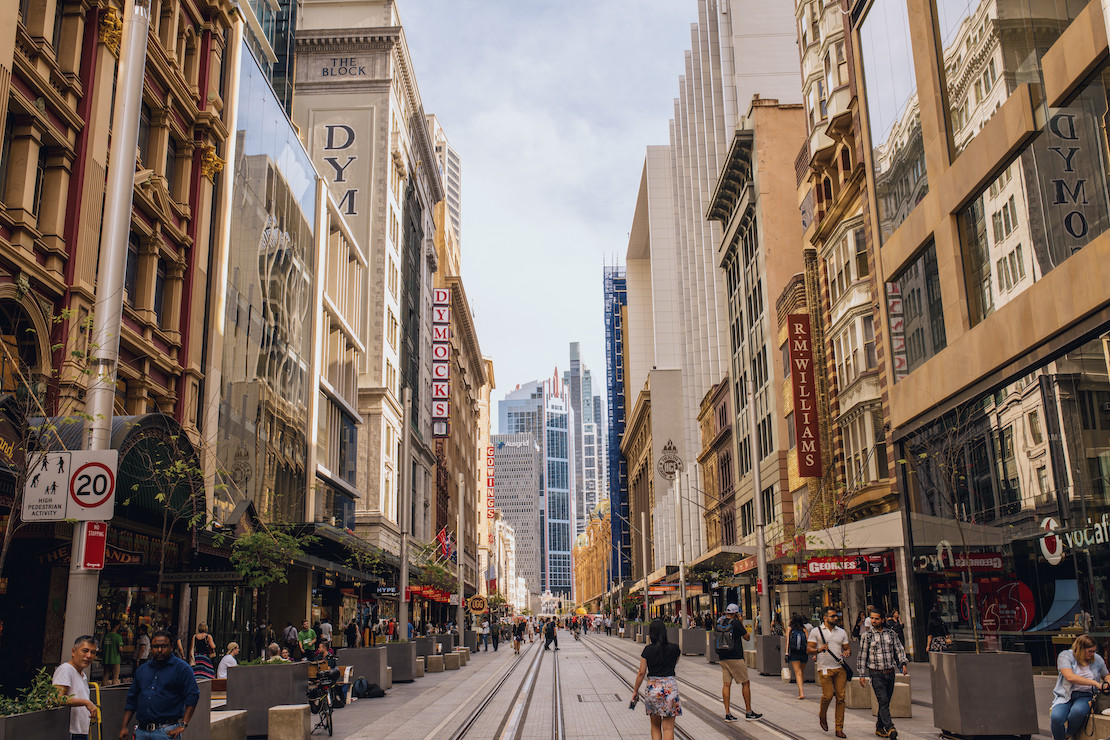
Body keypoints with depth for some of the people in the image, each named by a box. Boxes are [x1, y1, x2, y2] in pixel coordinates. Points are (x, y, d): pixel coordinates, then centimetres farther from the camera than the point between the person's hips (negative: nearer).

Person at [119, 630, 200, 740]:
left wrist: (183, 725, -14)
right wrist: (124, 727, 12)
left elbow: (193, 695, -9)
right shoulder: (142, 669, 15)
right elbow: (131, 700, 20)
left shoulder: (181, 668, -2)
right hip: (141, 731, 5)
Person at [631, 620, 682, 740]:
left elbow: (641, 672, -2)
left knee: (655, 726, 17)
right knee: (668, 728, 2)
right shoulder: (674, 648, -3)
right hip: (670, 687, -1)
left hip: (653, 686, 1)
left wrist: (635, 690, 8)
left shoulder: (648, 650, -4)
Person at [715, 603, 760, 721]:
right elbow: (747, 637, 0)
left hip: (722, 658, 6)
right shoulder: (736, 623, -10)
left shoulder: (719, 623, 7)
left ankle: (727, 713, 2)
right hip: (735, 658, -6)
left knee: (727, 684, 5)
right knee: (745, 683, 6)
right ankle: (748, 712, 10)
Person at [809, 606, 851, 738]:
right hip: (825, 669, -3)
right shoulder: (816, 631, 3)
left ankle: (839, 728, 5)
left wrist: (847, 652, -6)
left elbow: (848, 648, 18)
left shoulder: (842, 632, 14)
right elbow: (809, 649, 1)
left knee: (840, 697, -2)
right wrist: (819, 650, -20)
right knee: (828, 695, -10)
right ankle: (822, 715, 21)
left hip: (840, 668, 3)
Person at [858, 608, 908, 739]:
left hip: (890, 673, 3)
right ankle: (890, 728, -23)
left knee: (886, 702, 9)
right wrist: (862, 675, -1)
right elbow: (862, 656, 3)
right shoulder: (867, 635, 0)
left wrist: (903, 663, -8)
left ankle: (879, 728, 21)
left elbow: (899, 649, 10)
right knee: (883, 701, -15)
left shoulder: (891, 633, 7)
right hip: (876, 674, -3)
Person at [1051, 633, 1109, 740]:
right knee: (1056, 717, -33)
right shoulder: (1065, 656, -4)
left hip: (1085, 696, 2)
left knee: (1078, 711, -36)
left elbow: (1105, 675, 30)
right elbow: (1070, 677, -18)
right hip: (1065, 695, -2)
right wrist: (1095, 683, -21)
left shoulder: (1097, 659, 10)